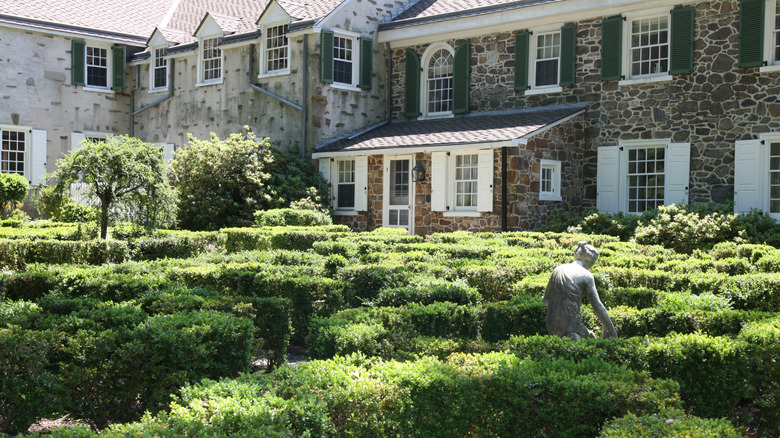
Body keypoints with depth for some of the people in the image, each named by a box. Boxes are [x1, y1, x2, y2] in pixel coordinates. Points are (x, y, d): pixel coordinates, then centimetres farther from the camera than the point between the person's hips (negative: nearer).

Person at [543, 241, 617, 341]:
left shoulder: (557, 270, 7)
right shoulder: (587, 276, -7)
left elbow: (546, 301, 14)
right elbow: (598, 307, -10)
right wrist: (613, 332, -1)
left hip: (552, 325, 6)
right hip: (570, 325, -6)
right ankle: (573, 338, -9)